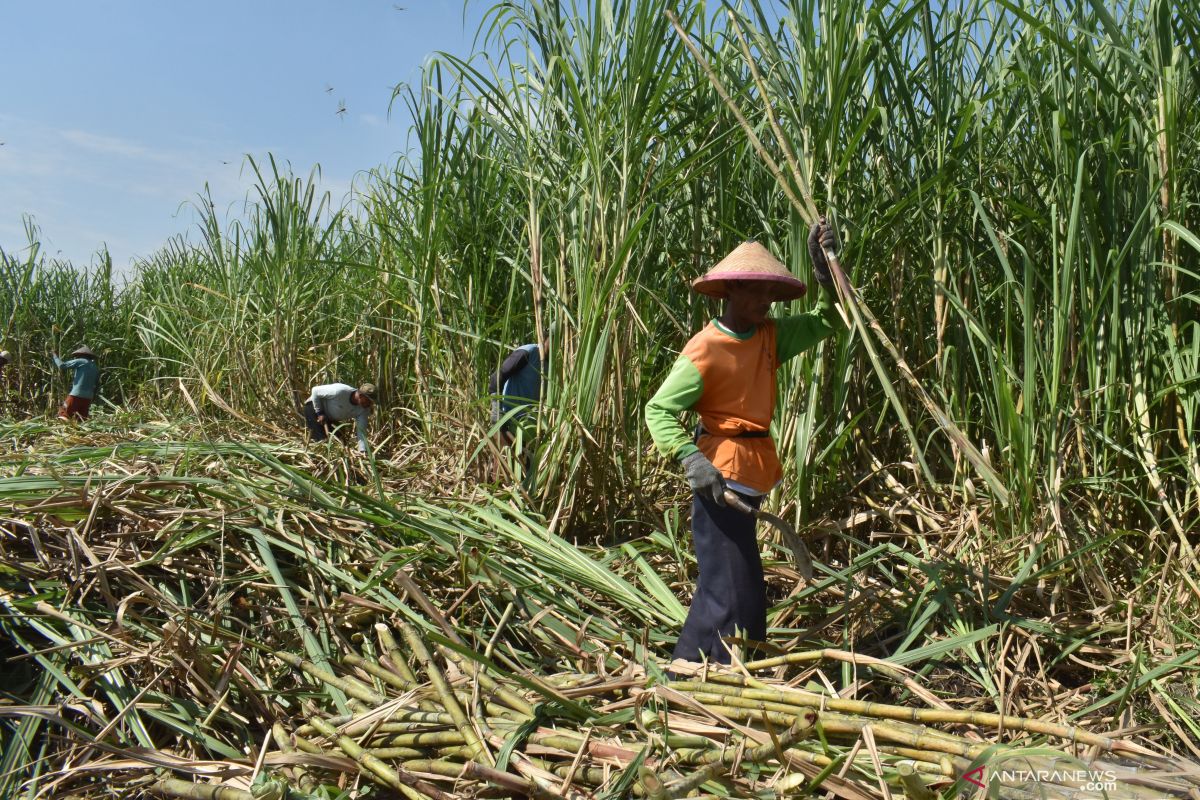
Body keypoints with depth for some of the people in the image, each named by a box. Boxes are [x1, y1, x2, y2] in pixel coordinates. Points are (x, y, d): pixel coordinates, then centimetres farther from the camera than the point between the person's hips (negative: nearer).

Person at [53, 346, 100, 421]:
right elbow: (97, 384, 18)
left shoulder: (81, 361, 0)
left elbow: (62, 365, -3)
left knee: (63, 417, -4)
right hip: (88, 398, 6)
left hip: (76, 395, -6)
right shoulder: (96, 367, 16)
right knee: (81, 420, 8)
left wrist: (55, 357, 14)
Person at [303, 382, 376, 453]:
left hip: (331, 417, 6)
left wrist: (362, 451, -34)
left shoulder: (363, 410, -21)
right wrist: (319, 413, -21)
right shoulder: (340, 392, -38)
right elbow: (315, 390, -25)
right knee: (322, 440, -17)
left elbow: (361, 431, -22)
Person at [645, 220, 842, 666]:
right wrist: (692, 460, -30)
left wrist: (826, 271, 3)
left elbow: (825, 322, 18)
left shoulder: (770, 336, 7)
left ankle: (688, 672, 36)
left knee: (721, 583, 20)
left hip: (752, 472, 9)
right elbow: (659, 410, -17)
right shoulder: (705, 350, -15)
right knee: (733, 591, -9)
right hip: (722, 474, -9)